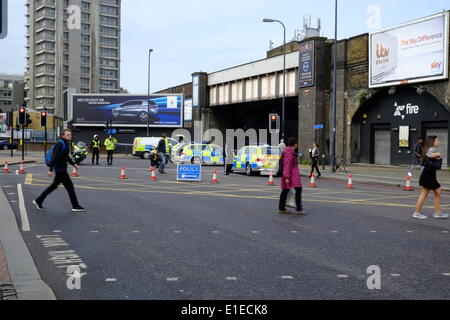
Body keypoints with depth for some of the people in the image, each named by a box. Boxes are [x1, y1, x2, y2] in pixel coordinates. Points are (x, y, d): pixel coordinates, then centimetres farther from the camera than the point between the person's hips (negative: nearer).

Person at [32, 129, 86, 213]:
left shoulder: (67, 144, 11)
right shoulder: (60, 144, -17)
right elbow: (54, 157, -22)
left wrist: (73, 164, 22)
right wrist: (50, 170, -25)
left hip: (62, 168, 10)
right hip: (60, 169, -10)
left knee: (54, 185, 17)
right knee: (70, 186, -3)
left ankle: (38, 201, 25)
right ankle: (75, 206, 5)